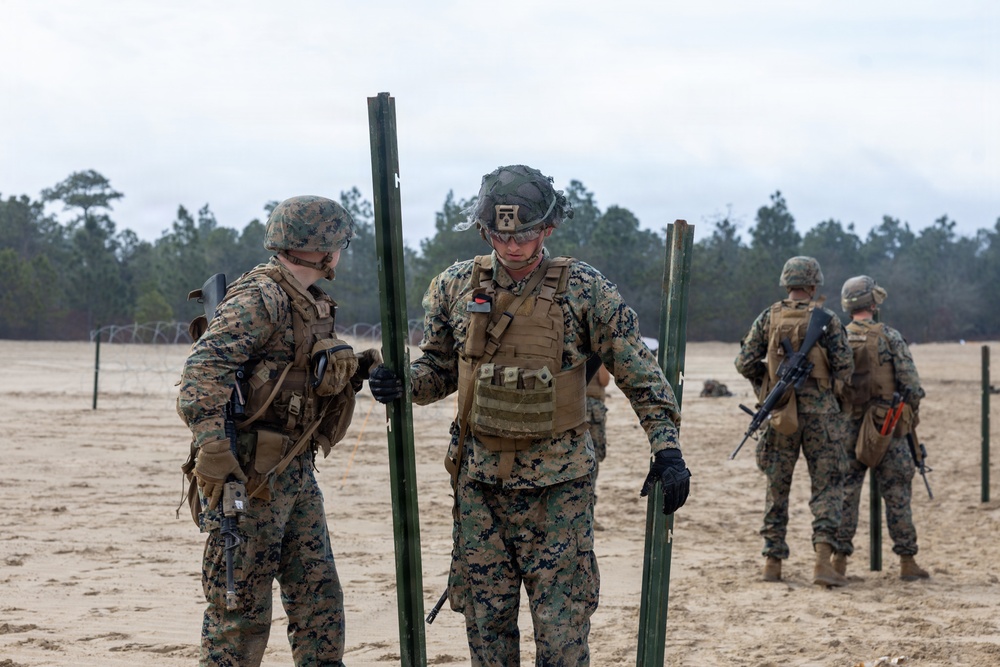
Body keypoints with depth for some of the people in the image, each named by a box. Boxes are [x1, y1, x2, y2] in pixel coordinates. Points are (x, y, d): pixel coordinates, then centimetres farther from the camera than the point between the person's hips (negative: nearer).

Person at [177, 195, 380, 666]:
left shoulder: (310, 305, 15)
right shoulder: (259, 298, -14)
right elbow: (204, 369, -24)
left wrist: (354, 371, 9)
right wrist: (213, 449, -33)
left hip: (294, 472, 9)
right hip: (248, 474, -9)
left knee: (319, 596, 10)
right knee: (240, 608, -2)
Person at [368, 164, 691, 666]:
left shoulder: (584, 290, -8)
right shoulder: (456, 287, 1)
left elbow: (639, 374, -4)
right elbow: (440, 369, 12)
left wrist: (667, 449, -11)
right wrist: (403, 383, -9)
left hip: (558, 486, -3)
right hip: (480, 481, 3)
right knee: (485, 622, 10)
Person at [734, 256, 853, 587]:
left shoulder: (768, 318, 3)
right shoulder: (826, 319, -3)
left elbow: (745, 362, 2)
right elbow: (845, 364, -5)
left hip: (779, 409, 2)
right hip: (819, 411, -2)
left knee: (777, 487, 12)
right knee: (827, 486, 3)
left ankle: (773, 562, 14)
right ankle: (823, 558, -13)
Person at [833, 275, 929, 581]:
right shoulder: (889, 337, -7)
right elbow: (911, 385, -9)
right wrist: (910, 414, 6)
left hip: (848, 429, 3)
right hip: (887, 429, -3)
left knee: (844, 494, 8)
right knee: (897, 495, 3)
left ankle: (839, 559, 6)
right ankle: (907, 561, 5)